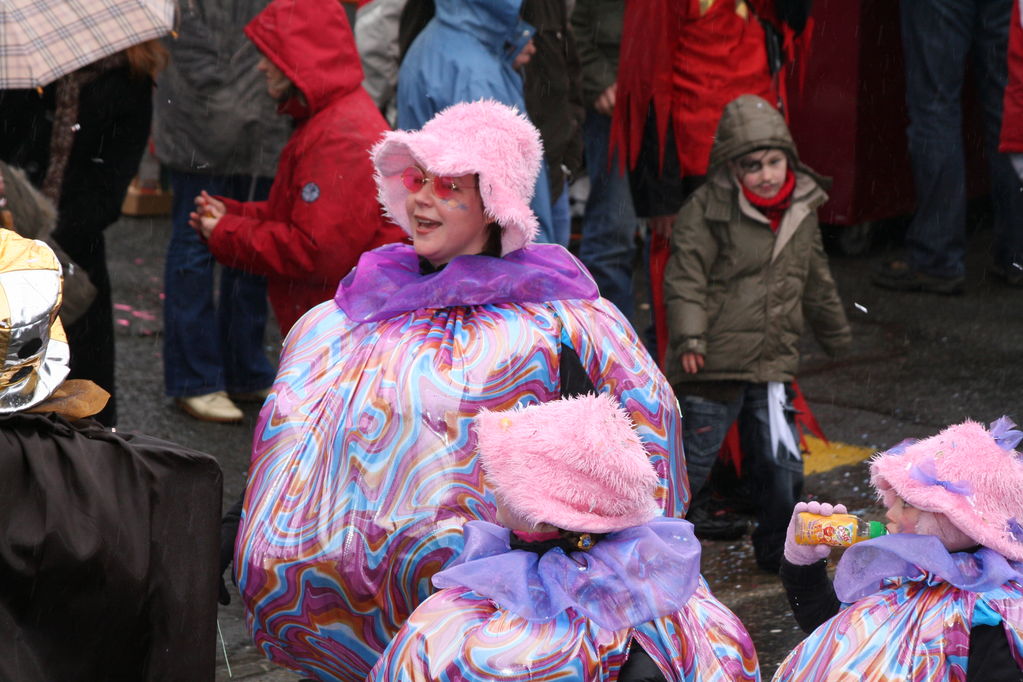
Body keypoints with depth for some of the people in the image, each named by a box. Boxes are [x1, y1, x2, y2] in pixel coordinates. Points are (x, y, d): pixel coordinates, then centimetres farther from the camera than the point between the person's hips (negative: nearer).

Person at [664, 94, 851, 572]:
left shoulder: (802, 211, 9)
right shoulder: (707, 210, -10)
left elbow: (815, 279, 24)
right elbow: (685, 277, -14)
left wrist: (835, 332, 34)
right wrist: (689, 338, -24)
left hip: (773, 365, 5)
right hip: (713, 365, -5)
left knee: (782, 463, 9)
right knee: (693, 459, 0)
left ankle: (779, 549, 28)